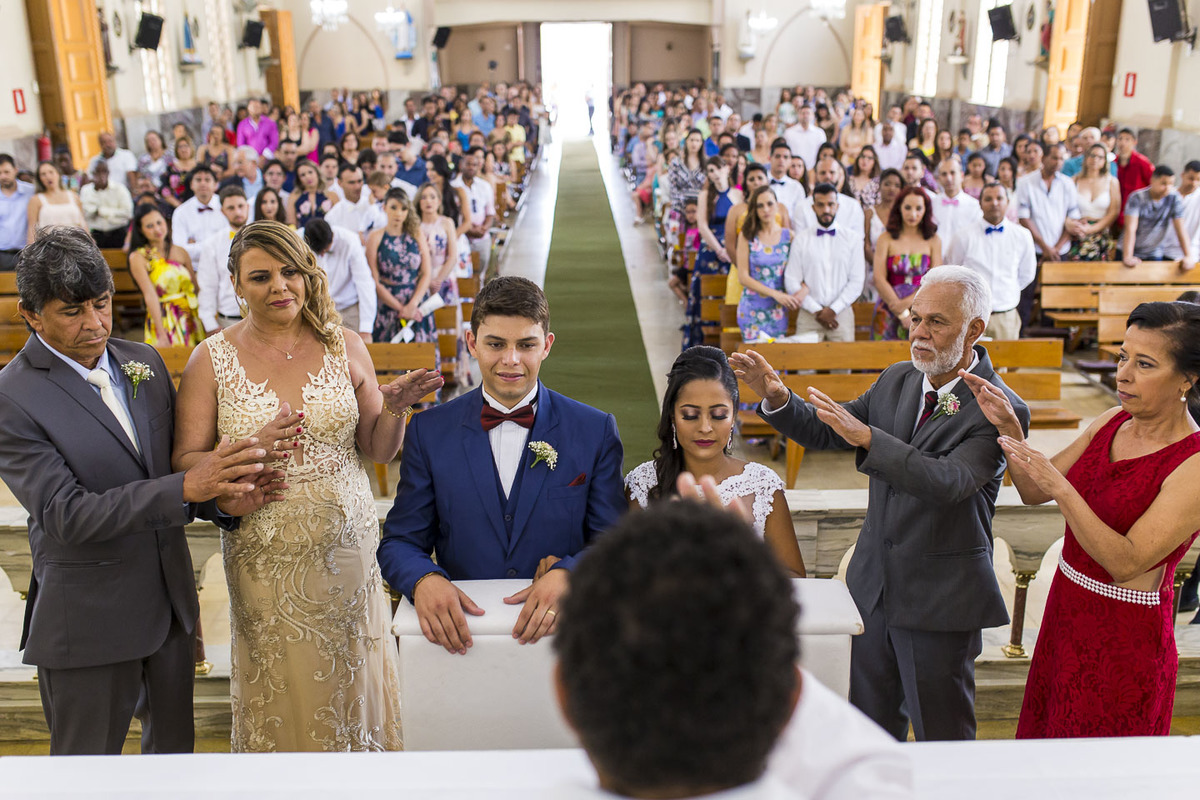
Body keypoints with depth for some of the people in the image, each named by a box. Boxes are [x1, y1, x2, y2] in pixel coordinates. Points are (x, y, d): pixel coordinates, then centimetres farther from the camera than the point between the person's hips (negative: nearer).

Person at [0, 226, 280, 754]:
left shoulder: (143, 362, 4)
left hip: (171, 604, 6)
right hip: (88, 622, -5)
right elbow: (64, 514, -22)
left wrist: (222, 499, -13)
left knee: (174, 745, 22)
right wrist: (187, 488, -31)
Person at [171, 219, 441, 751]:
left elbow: (378, 451, 5)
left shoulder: (344, 348, 0)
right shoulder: (213, 359, -4)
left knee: (354, 686, 13)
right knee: (282, 697, 11)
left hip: (348, 545, 1)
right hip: (267, 556, -1)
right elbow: (186, 463, -5)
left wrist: (394, 409, -15)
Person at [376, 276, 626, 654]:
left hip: (559, 628, 0)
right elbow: (400, 542, 7)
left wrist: (566, 574, -17)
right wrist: (424, 580, -15)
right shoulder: (429, 432, 6)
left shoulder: (595, 431, 3)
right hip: (461, 626, 1)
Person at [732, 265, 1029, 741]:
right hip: (874, 584, 6)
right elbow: (826, 433, 9)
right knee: (870, 726, 20)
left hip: (939, 598, -6)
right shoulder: (896, 381, 4)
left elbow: (947, 483, -31)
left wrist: (868, 438, -41)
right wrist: (776, 398, -9)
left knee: (941, 739, 9)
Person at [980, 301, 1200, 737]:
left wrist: (1062, 489, -34)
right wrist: (1009, 426, -11)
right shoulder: (1112, 421, 1)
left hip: (1125, 640, -6)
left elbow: (1127, 561, -25)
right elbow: (1034, 492, 4)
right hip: (1066, 612, 7)